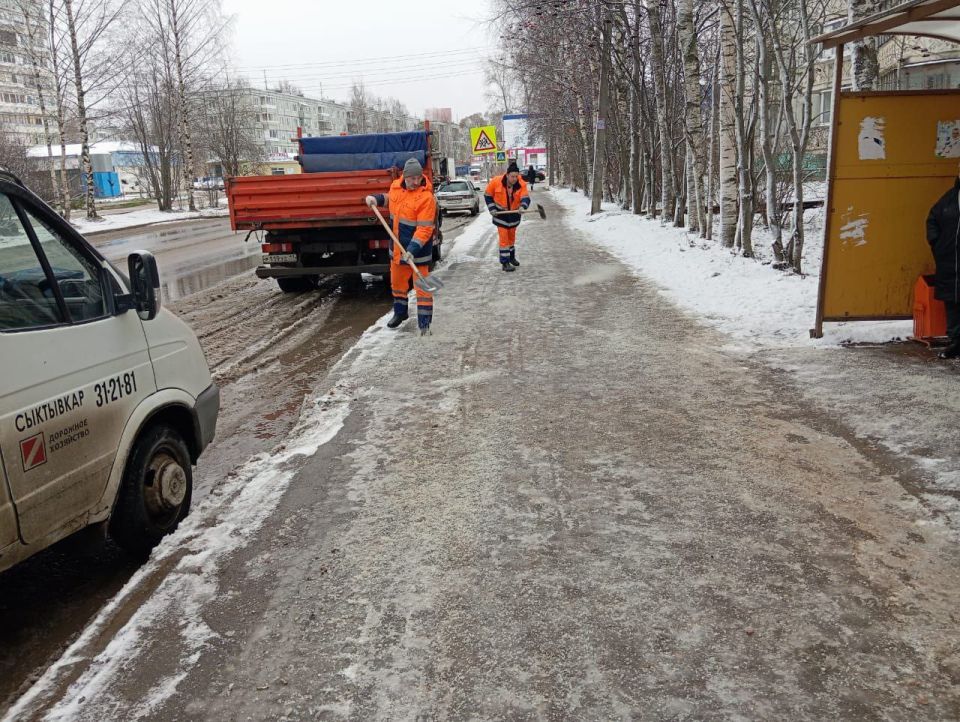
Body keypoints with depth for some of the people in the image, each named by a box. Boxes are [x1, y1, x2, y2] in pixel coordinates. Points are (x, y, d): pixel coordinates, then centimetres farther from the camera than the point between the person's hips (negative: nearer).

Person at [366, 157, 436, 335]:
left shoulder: (426, 197, -22)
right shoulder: (396, 186, 0)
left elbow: (424, 229, -26)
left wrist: (412, 250, -33)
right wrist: (377, 199, 7)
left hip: (418, 249, -7)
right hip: (397, 246, 7)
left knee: (422, 286, -4)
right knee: (397, 281, 22)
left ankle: (424, 323, 5)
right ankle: (400, 312, 43)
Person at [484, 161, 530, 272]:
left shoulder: (521, 184, -20)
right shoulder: (496, 182, -21)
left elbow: (525, 198, -30)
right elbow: (487, 195, -7)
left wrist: (522, 207, -51)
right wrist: (492, 209, -13)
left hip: (514, 213, 3)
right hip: (500, 213, -3)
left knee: (512, 235, 20)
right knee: (504, 237, -8)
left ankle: (511, 257, 40)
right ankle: (505, 262, -4)